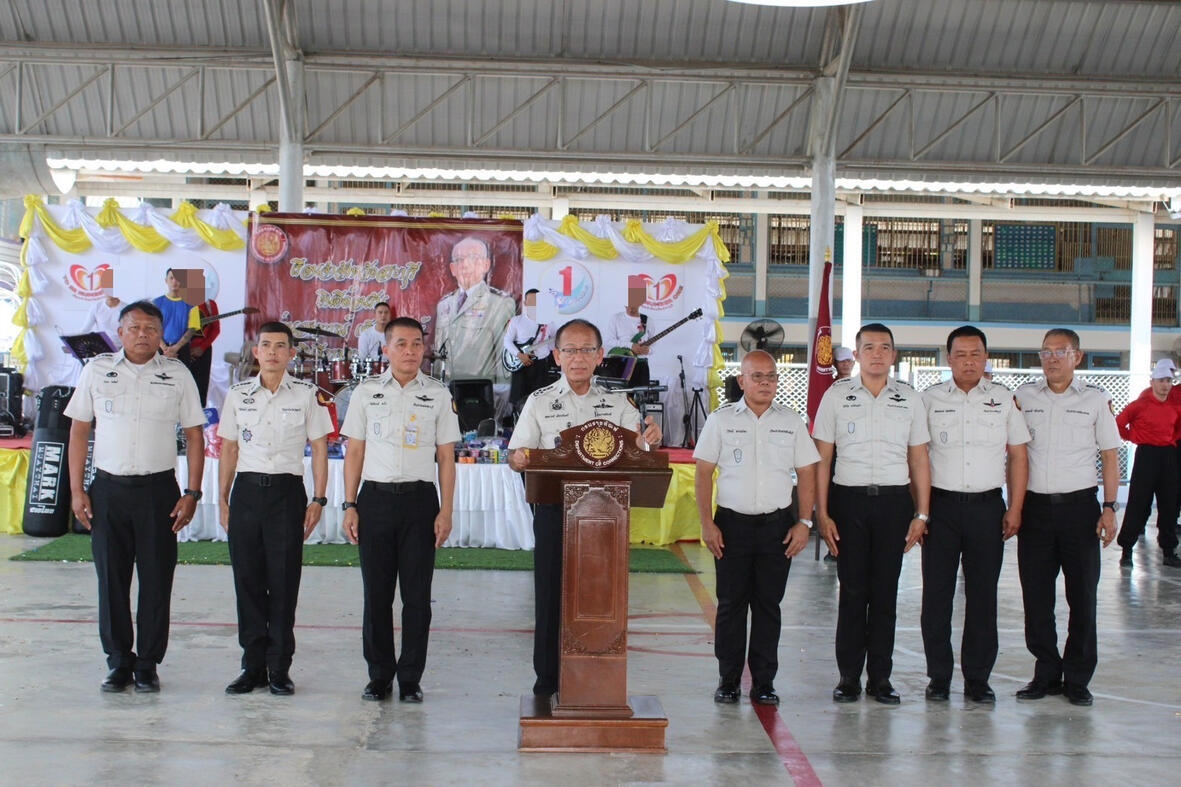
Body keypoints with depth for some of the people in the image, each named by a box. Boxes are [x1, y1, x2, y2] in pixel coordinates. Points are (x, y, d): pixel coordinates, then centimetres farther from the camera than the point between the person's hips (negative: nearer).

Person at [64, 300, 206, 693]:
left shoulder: (177, 374, 3)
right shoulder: (97, 370, 6)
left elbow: (194, 434, 5)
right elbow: (79, 430, 8)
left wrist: (192, 493, -3)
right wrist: (77, 490, 1)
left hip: (158, 488, -1)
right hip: (108, 488, 1)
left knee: (156, 580, 2)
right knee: (111, 579, 5)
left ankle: (148, 664, 13)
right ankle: (118, 662, 17)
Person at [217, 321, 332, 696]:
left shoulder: (306, 394, 1)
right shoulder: (238, 394, 8)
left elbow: (319, 448, 3)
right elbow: (229, 449, 12)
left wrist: (318, 499, -3)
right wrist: (223, 499, 7)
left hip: (287, 490, -2)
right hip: (247, 489, 2)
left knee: (284, 582, -1)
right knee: (247, 580, 4)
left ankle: (279, 668, 8)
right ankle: (253, 665, 14)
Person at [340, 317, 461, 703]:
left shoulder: (438, 395, 6)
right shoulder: (366, 392, 7)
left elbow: (446, 457, 6)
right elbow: (354, 452, 8)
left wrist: (445, 511, -1)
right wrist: (350, 506, 2)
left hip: (420, 498, 0)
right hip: (375, 497, 1)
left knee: (417, 594, 1)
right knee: (376, 592, 4)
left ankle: (410, 678, 11)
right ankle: (379, 675, 16)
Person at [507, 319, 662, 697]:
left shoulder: (617, 404, 9)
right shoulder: (540, 401, 5)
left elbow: (638, 449, 1)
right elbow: (516, 456, 2)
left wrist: (651, 438, -22)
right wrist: (519, 459, -22)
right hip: (555, 510, -1)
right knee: (551, 593, 3)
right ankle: (548, 680, 13)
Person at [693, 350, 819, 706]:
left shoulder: (792, 422, 8)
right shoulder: (721, 420, 3)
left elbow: (807, 474, 9)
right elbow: (703, 473, 2)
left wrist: (804, 522, 0)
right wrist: (707, 523, -5)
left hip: (777, 525, 1)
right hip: (732, 524, -1)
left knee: (768, 605, 5)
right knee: (731, 604, 2)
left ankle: (764, 682, 13)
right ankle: (728, 680, 12)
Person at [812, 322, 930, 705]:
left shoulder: (910, 399, 7)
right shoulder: (836, 396, 3)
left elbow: (919, 460, 9)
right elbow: (821, 458, 2)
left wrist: (921, 514, 3)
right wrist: (821, 513, -4)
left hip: (894, 501, 1)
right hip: (849, 500, -1)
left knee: (885, 590, 5)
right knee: (852, 589, 1)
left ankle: (880, 676, 13)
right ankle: (849, 675, 10)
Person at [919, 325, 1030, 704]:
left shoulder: (1003, 400, 8)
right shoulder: (930, 399, 4)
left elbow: (1018, 456, 10)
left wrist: (1015, 508, 3)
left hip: (987, 506, 1)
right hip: (941, 504, -1)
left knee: (983, 594, 4)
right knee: (937, 592, 2)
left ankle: (977, 678, 13)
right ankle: (939, 675, 12)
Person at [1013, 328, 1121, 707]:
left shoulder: (1095, 399, 2)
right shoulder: (1023, 397, 6)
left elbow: (1110, 456, 4)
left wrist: (1109, 507, -4)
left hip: (1079, 505, -1)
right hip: (1035, 505, 2)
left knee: (1083, 596, 3)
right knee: (1036, 596, 4)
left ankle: (1077, 679, 14)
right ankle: (1047, 673, 17)